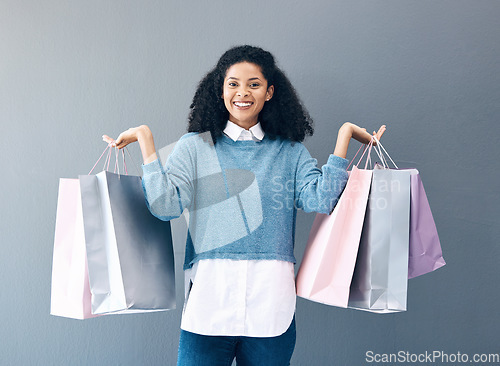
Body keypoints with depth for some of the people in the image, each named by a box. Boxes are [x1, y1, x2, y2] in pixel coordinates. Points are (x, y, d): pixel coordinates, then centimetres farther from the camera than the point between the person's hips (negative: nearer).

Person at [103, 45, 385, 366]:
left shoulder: (290, 151, 9)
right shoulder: (195, 146, 6)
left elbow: (320, 200, -6)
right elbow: (166, 205, -6)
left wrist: (344, 136, -5)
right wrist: (146, 139, -7)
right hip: (209, 295, -1)